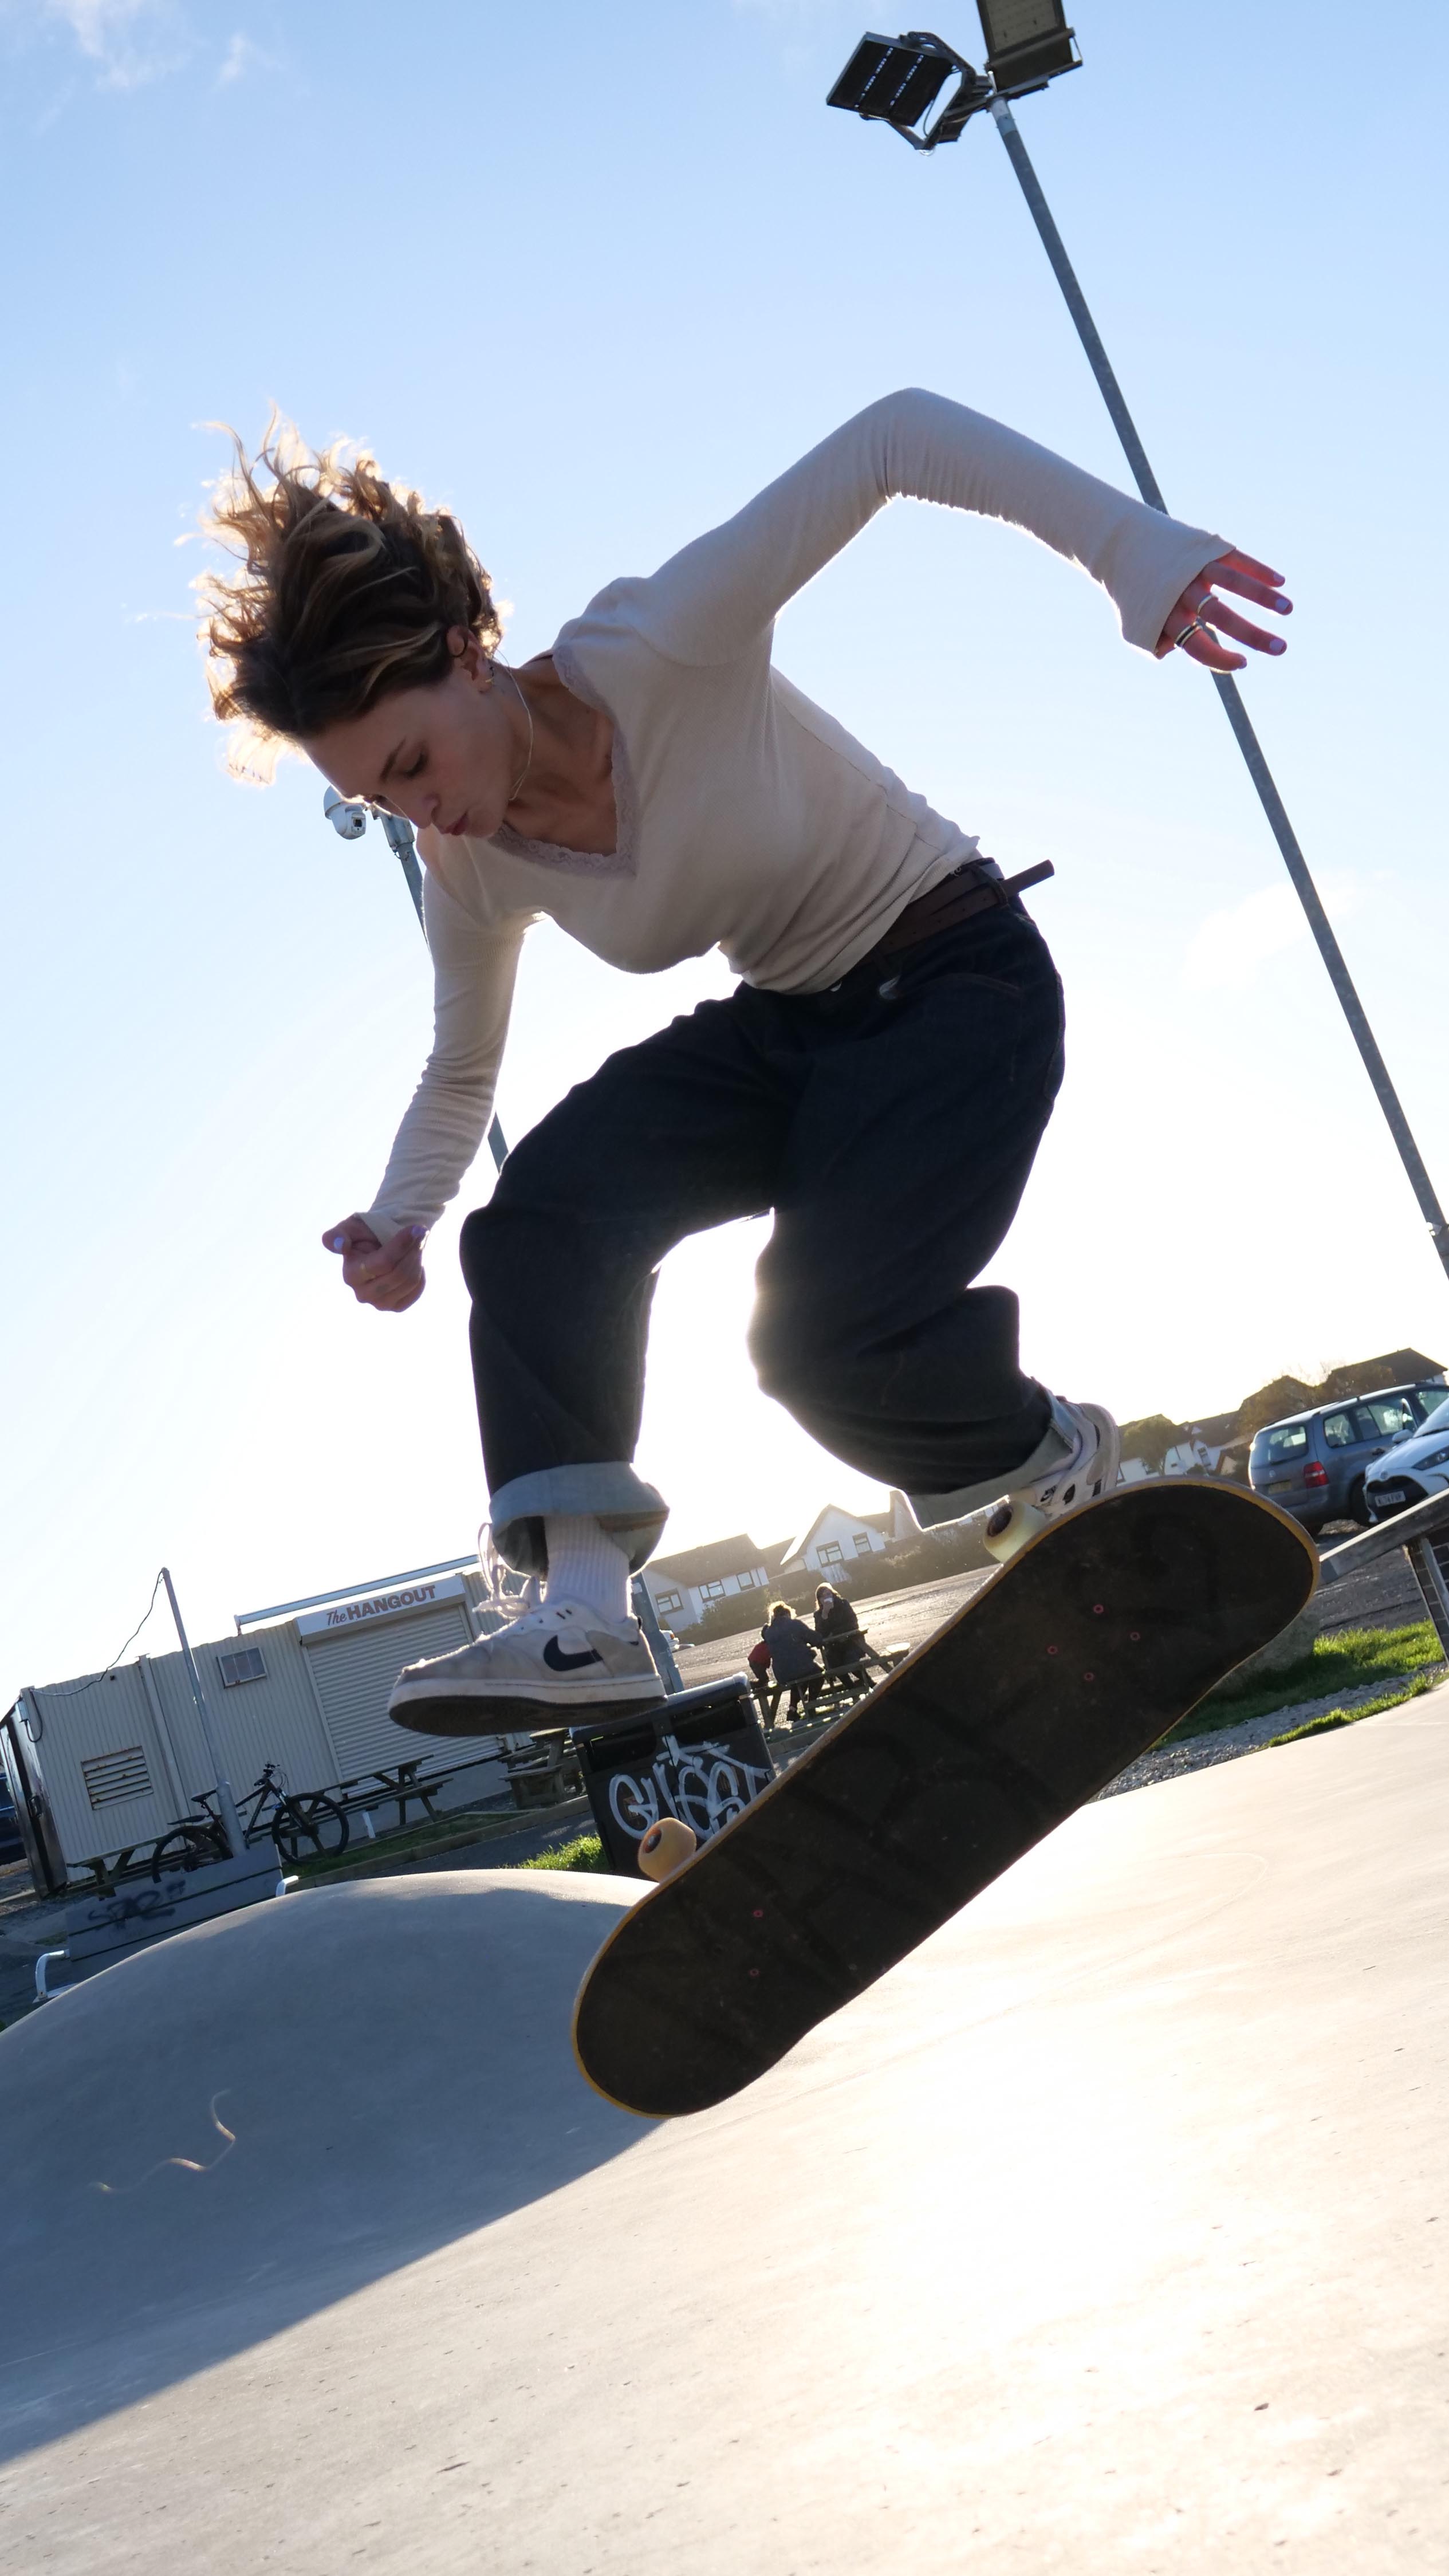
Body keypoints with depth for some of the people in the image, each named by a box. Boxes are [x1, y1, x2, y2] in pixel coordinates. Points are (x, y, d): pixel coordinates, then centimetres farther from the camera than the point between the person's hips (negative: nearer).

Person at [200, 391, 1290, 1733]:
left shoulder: (661, 648, -27)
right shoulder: (475, 872, -6)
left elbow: (897, 438, -28)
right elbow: (461, 1070, 11)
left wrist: (1132, 546, -37)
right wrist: (404, 1220, -6)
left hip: (960, 978, -6)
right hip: (789, 1028, 6)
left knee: (821, 1343, -21)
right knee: (545, 1210, -20)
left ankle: (1060, 1451, 11)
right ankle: (582, 1611, -23)